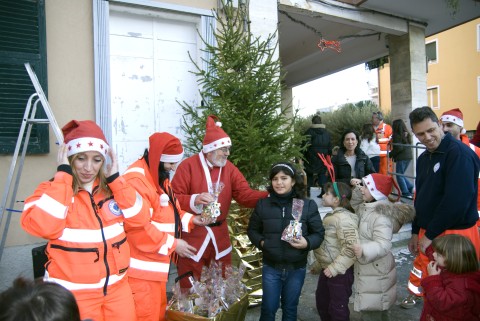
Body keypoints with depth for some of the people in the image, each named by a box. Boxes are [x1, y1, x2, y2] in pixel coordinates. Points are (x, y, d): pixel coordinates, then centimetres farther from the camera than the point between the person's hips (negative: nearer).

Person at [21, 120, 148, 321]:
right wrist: (63, 174, -22)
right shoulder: (51, 190, -8)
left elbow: (139, 218, -6)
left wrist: (115, 178, -11)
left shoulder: (111, 188, 4)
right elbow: (42, 227, -27)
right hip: (72, 293, -4)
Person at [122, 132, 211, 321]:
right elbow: (138, 228, -27)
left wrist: (190, 220, 2)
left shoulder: (160, 176, 13)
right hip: (141, 269, -10)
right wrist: (173, 243, -19)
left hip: (156, 265, 10)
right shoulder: (135, 180, -22)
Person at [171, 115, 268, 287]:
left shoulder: (229, 168, 3)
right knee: (191, 288, 9)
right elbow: (173, 198, -12)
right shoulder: (188, 166, -11)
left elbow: (245, 194, -4)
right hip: (192, 234, -5)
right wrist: (194, 200, -30)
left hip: (220, 234, 5)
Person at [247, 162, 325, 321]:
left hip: (297, 268, 0)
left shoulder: (308, 205, -7)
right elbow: (252, 229, 8)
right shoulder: (263, 204, -3)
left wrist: (307, 243, -20)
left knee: (290, 308, 18)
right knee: (269, 308, 11)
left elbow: (319, 233, -2)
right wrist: (260, 242, -10)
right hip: (271, 267, 0)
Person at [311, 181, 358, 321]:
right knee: (321, 300, 23)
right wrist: (318, 265, 22)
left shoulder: (344, 218, -22)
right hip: (327, 269, 10)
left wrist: (335, 268, -28)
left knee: (338, 307, 7)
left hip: (339, 272, -9)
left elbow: (352, 247, -32)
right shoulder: (332, 216, 8)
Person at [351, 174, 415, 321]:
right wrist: (357, 191, 4)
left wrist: (364, 249, -47)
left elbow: (383, 245, -30)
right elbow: (356, 206, 23)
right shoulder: (367, 208, 4)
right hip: (368, 271, 10)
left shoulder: (382, 216, -25)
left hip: (375, 274, -10)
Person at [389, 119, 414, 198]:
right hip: (408, 156, 8)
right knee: (401, 175, 20)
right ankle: (411, 187, 9)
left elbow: (398, 148, -18)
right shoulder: (407, 134, 10)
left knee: (399, 176, 2)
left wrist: (390, 155, -7)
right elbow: (409, 145, 15)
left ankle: (406, 193, 1)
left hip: (401, 157, -8)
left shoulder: (397, 135, -13)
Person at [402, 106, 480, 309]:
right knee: (422, 274, 17)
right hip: (429, 233, 8)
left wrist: (431, 235, -18)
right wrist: (416, 232, 14)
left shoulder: (460, 153, -16)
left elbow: (457, 200, -24)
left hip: (454, 235, -7)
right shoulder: (424, 158, 10)